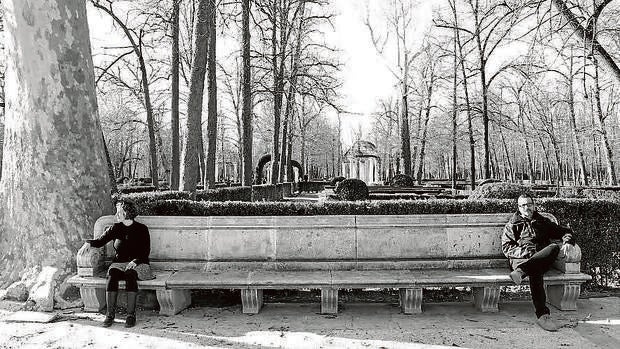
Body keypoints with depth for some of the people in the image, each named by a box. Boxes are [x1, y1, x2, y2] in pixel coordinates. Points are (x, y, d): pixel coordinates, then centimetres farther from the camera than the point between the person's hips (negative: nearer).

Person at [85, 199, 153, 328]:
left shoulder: (142, 229, 3)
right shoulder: (116, 228, 13)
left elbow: (146, 252, -2)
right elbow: (100, 241, 9)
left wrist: (135, 261, -18)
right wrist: (89, 242, -11)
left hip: (137, 263, -3)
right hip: (119, 263, 3)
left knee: (130, 274, -35)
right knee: (112, 274, -30)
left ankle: (131, 315, -34)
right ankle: (110, 314, -29)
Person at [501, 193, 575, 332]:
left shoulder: (543, 222, 30)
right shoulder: (512, 225, 21)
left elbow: (565, 231, 29)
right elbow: (506, 248, 9)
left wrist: (567, 241, 4)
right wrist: (525, 252, -9)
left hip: (543, 258, 2)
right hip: (521, 258, -2)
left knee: (554, 247, -35)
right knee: (535, 272, -39)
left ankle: (521, 271, -48)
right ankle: (542, 314, -45)